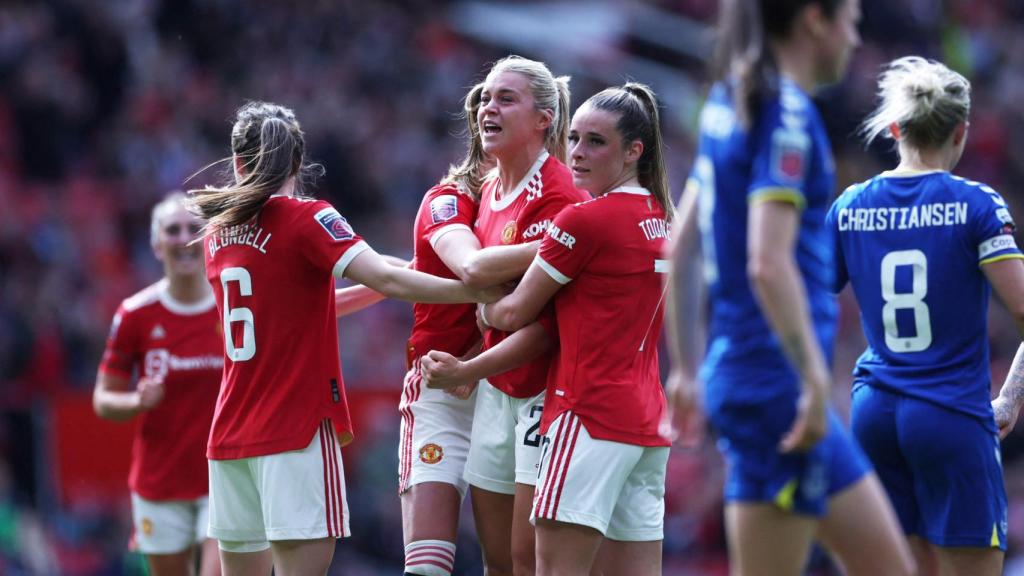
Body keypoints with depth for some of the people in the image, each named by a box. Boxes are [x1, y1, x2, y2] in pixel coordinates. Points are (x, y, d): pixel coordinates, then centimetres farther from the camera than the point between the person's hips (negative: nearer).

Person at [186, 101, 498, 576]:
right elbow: (386, 280, -17)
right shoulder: (306, 218, -6)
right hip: (298, 425, -6)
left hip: (231, 429, 6)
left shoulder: (217, 234, 13)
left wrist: (392, 281, 23)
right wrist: (479, 292, -14)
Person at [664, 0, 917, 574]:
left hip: (736, 371, 10)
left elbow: (681, 248, 18)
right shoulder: (788, 117, -14)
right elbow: (768, 264, -23)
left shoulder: (729, 107, 14)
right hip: (776, 382, -10)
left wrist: (687, 367, 22)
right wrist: (814, 380, -19)